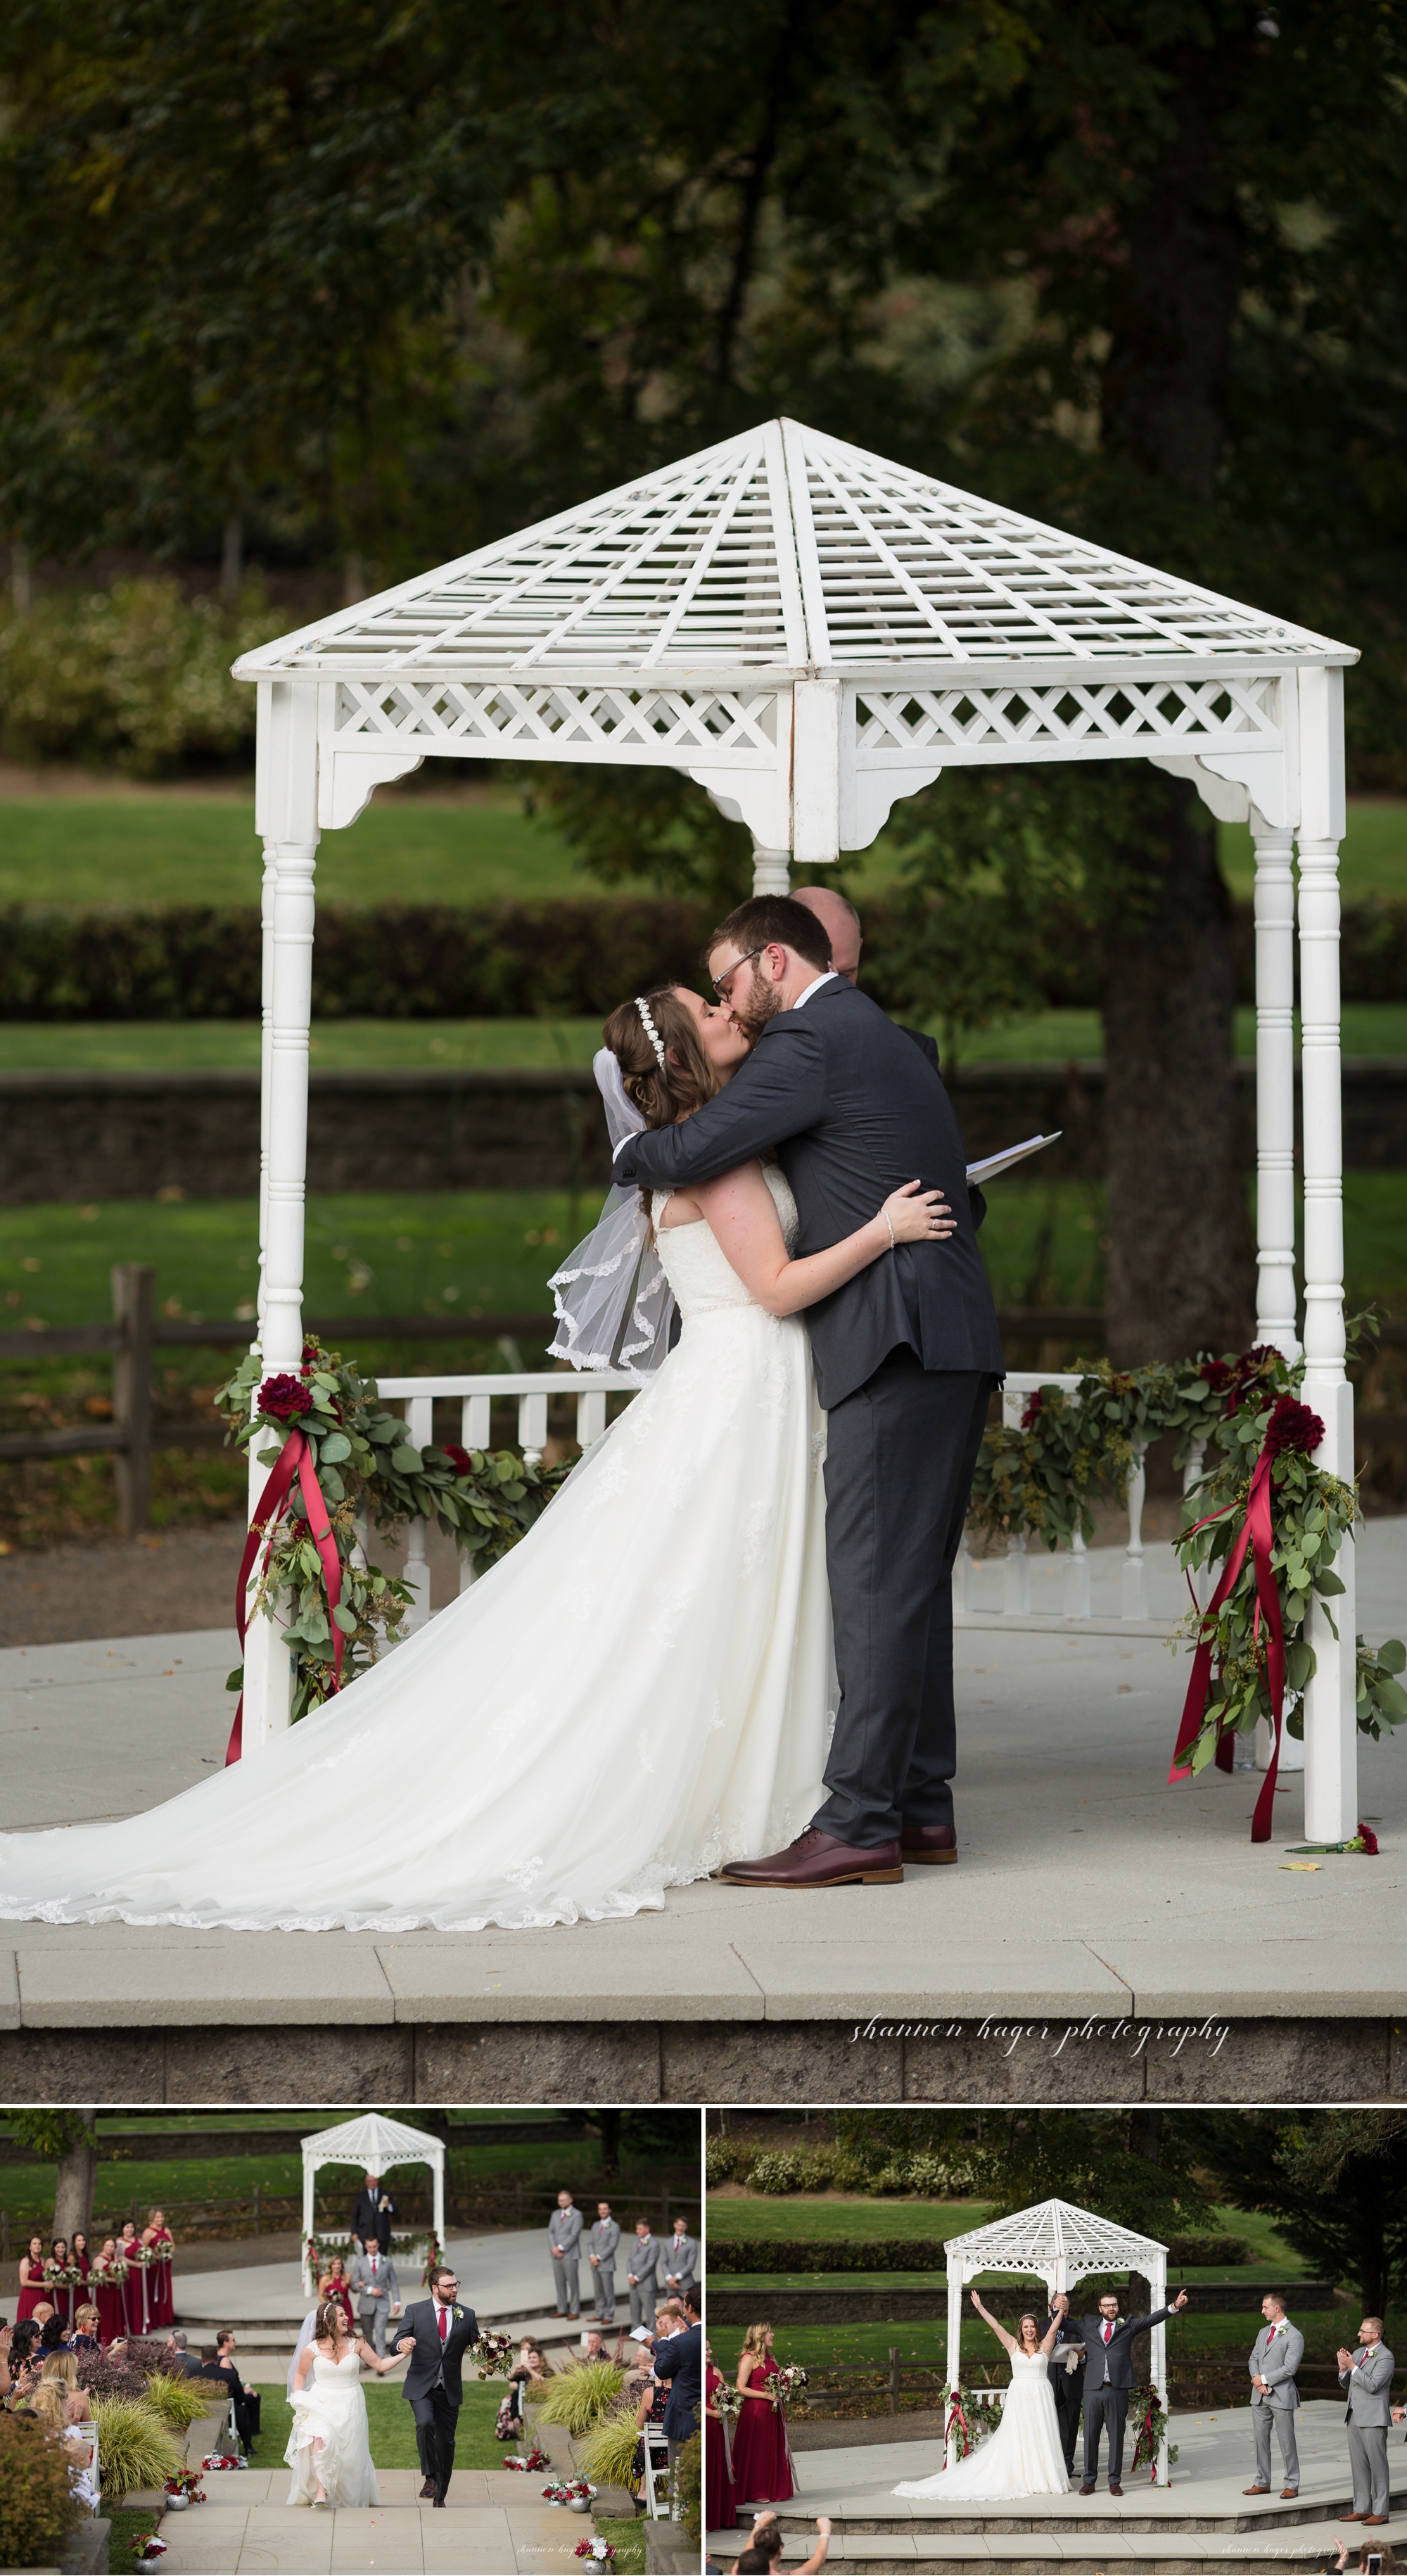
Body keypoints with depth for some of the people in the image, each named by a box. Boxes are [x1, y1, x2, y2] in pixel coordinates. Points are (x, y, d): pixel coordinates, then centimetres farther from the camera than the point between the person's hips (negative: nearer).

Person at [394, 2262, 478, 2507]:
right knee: (425, 2423, -30)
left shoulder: (467, 2316, 5)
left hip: (450, 2390, 3)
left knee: (446, 2443, 5)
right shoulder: (416, 2312, -2)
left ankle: (440, 2497, 17)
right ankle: (429, 2476, -17)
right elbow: (397, 2343, -4)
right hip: (421, 2386, -3)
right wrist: (402, 2345, -29)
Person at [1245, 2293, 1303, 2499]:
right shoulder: (1264, 2333, 16)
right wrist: (1258, 2381, -5)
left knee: (1286, 2441, -3)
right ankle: (1263, 2483, 15)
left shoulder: (1294, 2336, -9)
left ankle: (1292, 2485, 2)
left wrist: (1264, 2379, -12)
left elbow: (1289, 2368, -15)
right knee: (1260, 2439, 9)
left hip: (1281, 2395, -7)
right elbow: (1253, 2359, 13)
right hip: (1260, 2397, 7)